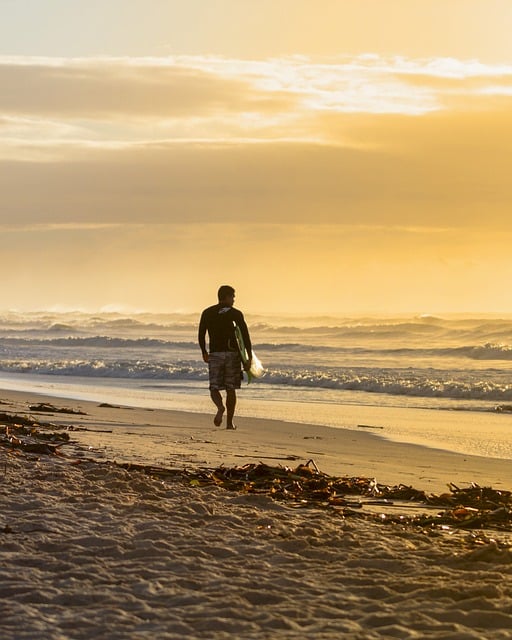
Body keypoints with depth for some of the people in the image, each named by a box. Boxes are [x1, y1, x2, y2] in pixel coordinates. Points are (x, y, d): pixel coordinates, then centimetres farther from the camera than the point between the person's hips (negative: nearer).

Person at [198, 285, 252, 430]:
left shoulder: (207, 313, 5)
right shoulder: (236, 314, -2)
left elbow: (201, 335, 5)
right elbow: (245, 336, -7)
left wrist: (204, 352, 21)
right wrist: (249, 358, -6)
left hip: (215, 354, 1)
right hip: (232, 353, -1)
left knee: (214, 388, 5)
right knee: (231, 390, 9)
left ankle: (220, 407, -27)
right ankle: (229, 422, 11)